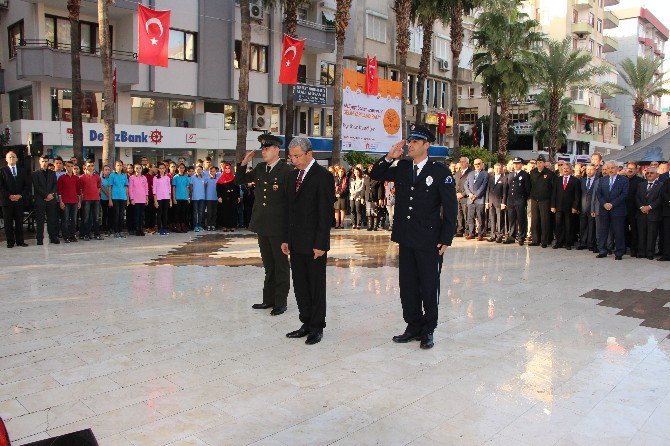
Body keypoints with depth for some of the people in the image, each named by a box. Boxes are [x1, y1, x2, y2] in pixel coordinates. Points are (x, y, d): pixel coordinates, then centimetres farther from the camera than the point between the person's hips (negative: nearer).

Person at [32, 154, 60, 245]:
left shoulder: (52, 173, 17)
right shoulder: (35, 174, 6)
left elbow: (55, 185, 9)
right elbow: (36, 187, -4)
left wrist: (51, 194, -8)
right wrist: (46, 195, -11)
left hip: (51, 199, 3)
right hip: (40, 200, -3)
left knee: (52, 220, 2)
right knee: (40, 220, -2)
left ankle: (53, 237, 6)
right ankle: (40, 239, 1)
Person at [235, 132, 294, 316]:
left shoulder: (286, 171, -11)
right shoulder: (260, 168, 9)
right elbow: (239, 180, 20)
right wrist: (244, 163, 2)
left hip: (279, 226, -6)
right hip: (262, 225, 7)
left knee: (281, 265, 6)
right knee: (268, 265, 16)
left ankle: (280, 302, 16)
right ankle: (269, 299, 27)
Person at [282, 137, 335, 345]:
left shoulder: (323, 176, -10)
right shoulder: (293, 175, 13)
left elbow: (325, 212, -13)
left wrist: (320, 244, -16)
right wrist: (286, 238, 11)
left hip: (314, 243, -7)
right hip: (296, 242, 7)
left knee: (316, 285, 4)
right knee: (300, 285, 12)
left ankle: (317, 327, 16)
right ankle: (306, 323, 24)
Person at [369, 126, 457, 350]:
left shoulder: (440, 171, -5)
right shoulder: (402, 168, 8)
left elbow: (451, 207, -5)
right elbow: (375, 174, 17)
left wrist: (446, 239, -10)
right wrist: (389, 157, 0)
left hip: (429, 240, -5)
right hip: (406, 238, 5)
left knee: (429, 287, 6)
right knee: (408, 286, 12)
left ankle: (428, 330, 20)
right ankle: (413, 327, 26)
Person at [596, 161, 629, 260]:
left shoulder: (623, 180, 0)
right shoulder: (602, 180, 12)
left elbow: (624, 194, -8)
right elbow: (598, 193, 5)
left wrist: (612, 204, -15)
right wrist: (604, 204, -10)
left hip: (617, 210, -4)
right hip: (604, 210, 4)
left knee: (618, 232, 1)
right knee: (602, 232, 7)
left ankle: (619, 253, 8)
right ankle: (602, 251, 16)